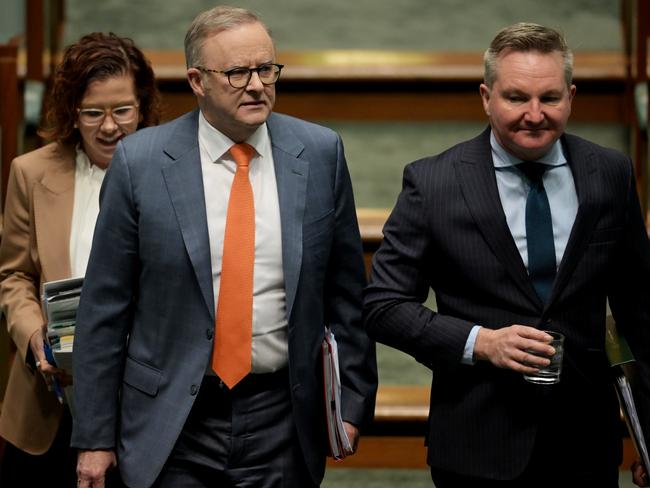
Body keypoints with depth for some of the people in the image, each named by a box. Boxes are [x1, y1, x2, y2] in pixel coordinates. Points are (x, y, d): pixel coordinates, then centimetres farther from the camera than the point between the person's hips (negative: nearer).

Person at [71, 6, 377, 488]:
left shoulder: (320, 153, 0)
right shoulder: (140, 162, -5)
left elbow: (346, 290, 8)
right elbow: (104, 307, -2)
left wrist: (353, 401, 6)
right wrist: (95, 437, -2)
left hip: (282, 420, 2)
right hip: (173, 424, -1)